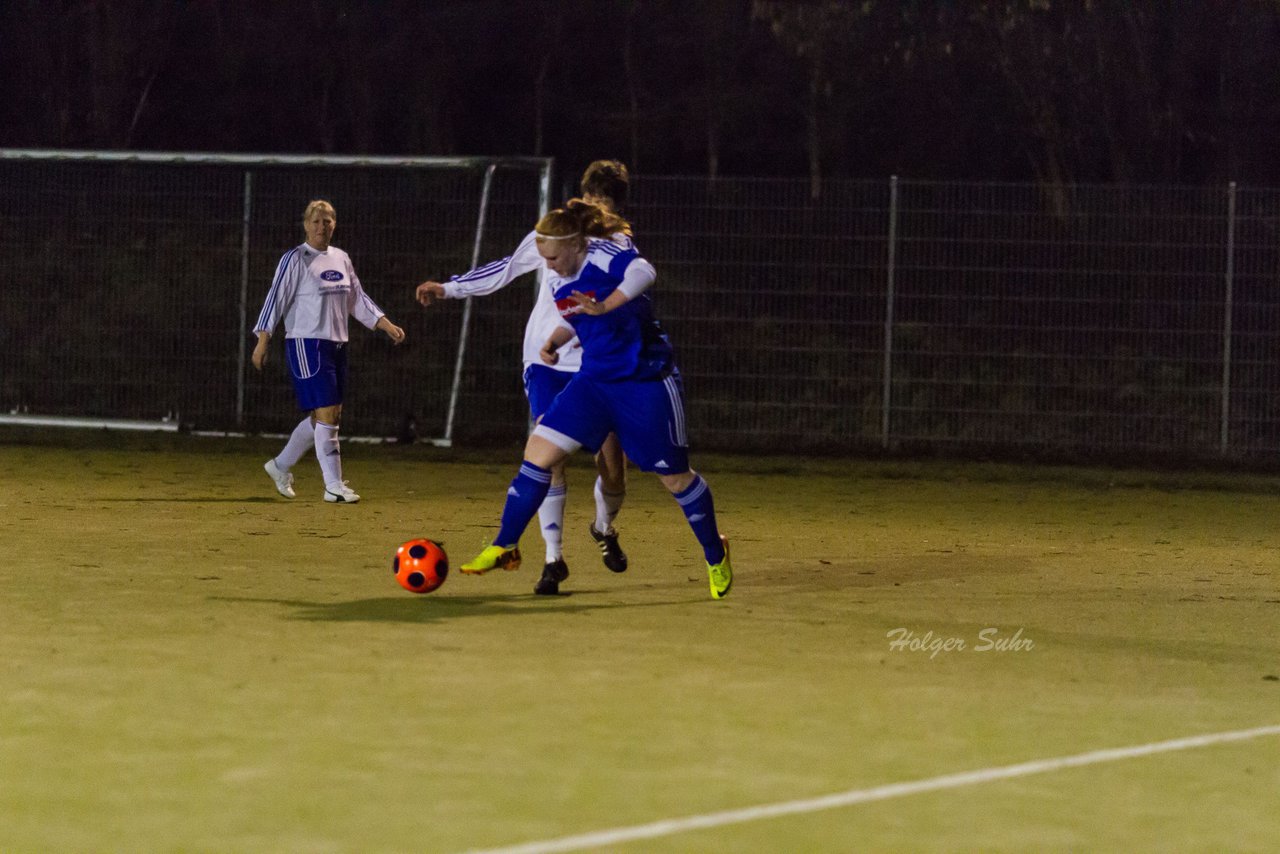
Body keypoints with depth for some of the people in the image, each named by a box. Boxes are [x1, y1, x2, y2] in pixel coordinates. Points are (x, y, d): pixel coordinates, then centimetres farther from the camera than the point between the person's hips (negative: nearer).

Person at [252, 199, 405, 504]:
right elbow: (276, 299, -8)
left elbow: (358, 300, 18)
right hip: (306, 344, -8)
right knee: (326, 414, -12)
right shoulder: (296, 259, -7)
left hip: (337, 346, 8)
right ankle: (334, 486, -9)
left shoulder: (341, 259, 13)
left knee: (329, 416, 10)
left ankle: (281, 466, 27)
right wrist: (262, 342, -13)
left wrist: (387, 326, 10)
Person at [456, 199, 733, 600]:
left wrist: (605, 306, -48)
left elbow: (643, 271, -39)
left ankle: (716, 556, 27)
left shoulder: (604, 255, -19)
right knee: (538, 452, -7)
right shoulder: (556, 281, 4)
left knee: (675, 477, 4)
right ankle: (504, 547, 2)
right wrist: (552, 342, 2)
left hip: (646, 382, -6)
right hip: (596, 381, 6)